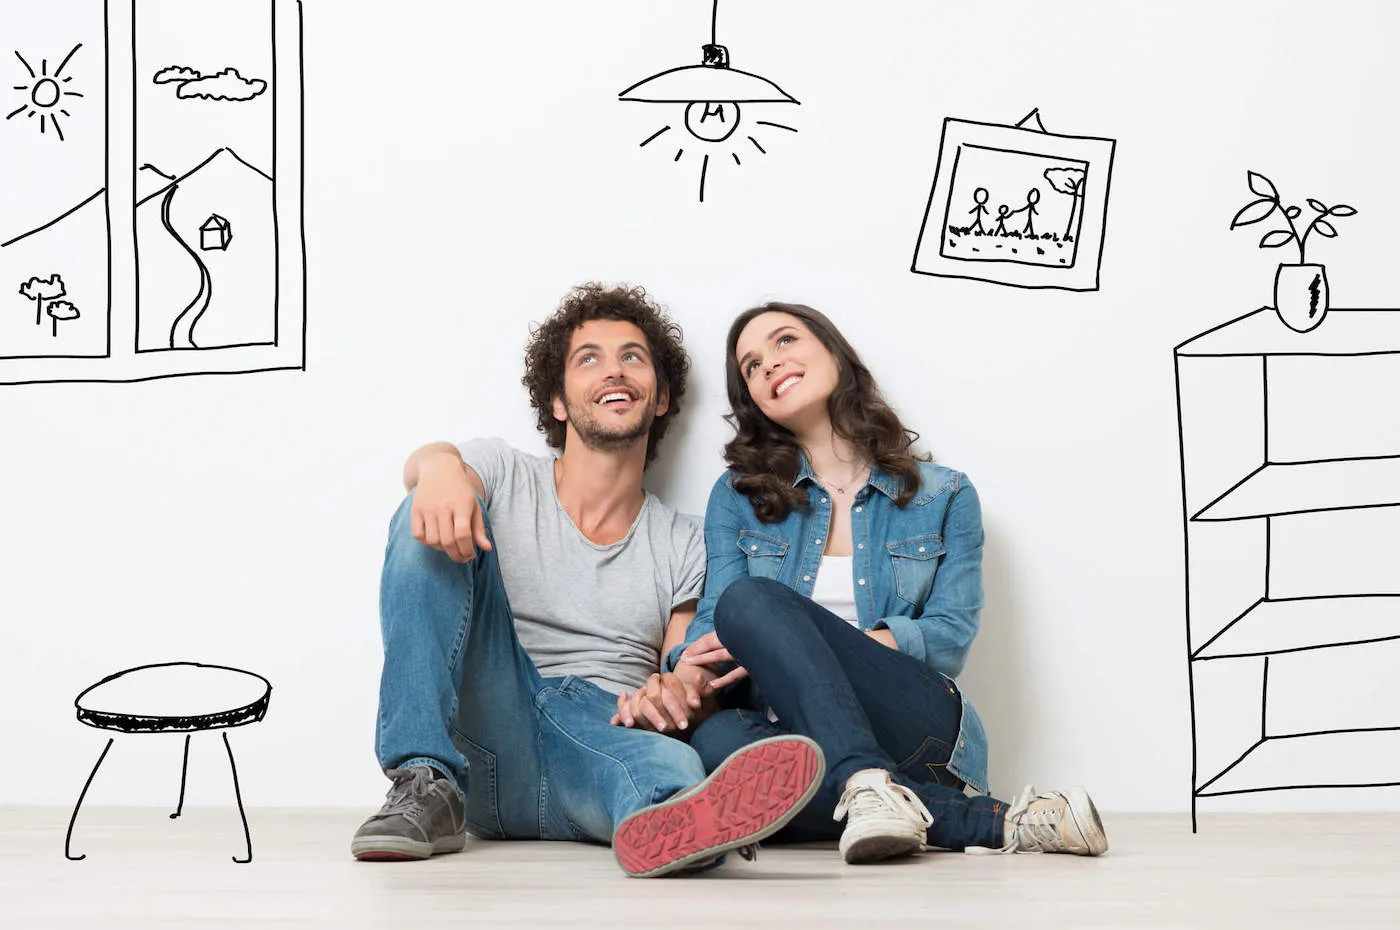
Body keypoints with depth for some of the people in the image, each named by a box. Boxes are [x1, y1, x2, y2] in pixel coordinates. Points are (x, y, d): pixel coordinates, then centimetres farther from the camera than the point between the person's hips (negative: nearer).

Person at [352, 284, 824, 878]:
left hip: (608, 734, 0)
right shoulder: (503, 477, 14)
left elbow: (681, 686, 11)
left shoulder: (683, 546, 18)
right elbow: (421, 463, -9)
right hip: (489, 735, 0)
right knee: (436, 516, -16)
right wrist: (439, 465, -36)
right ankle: (424, 786, -26)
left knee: (674, 767, -36)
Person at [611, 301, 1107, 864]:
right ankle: (988, 822, -33)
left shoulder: (944, 497, 13)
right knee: (716, 741, -37)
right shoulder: (737, 498, 18)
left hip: (914, 728, -2)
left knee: (751, 601, -26)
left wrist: (786, 647, -13)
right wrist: (676, 680, -20)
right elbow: (711, 626, 7)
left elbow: (950, 639, 1)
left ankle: (867, 786, -42)